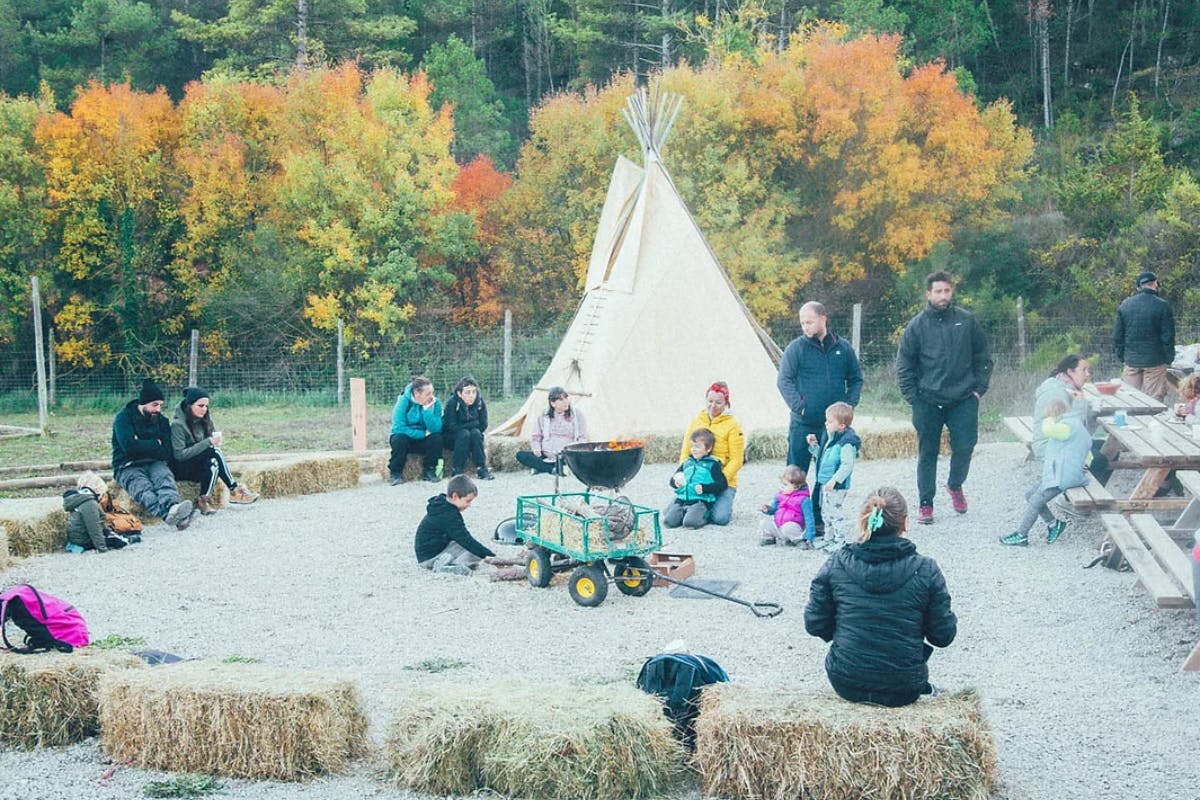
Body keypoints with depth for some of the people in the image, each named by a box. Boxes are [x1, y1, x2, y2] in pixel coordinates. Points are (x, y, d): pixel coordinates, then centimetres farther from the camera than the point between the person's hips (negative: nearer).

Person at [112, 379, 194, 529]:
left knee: (164, 477, -33)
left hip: (154, 463, 3)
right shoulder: (124, 417, 1)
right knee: (144, 488, -36)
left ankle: (172, 507, -67)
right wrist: (155, 444, -5)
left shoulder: (162, 421, 14)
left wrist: (143, 446, -8)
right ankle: (168, 514, -67)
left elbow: (166, 453, 4)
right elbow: (129, 446, -16)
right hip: (128, 466, -3)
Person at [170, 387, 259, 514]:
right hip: (181, 469, -6)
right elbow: (179, 454, -23)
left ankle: (204, 499, -29)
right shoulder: (178, 424, -17)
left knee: (213, 462, -30)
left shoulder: (203, 418, 3)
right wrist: (208, 442, -27)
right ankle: (234, 490, -26)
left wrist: (214, 439, -17)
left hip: (200, 464, 7)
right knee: (214, 451, -30)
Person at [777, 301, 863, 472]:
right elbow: (784, 381, -5)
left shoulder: (843, 347, 7)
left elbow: (856, 379, 15)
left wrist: (849, 403, -1)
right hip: (803, 425, -3)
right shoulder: (796, 348, -1)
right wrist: (798, 406, -16)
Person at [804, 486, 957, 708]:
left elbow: (814, 625, -3)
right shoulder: (926, 571, -11)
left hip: (845, 684, 1)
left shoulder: (836, 565, -8)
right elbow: (943, 636, -5)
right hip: (903, 690, -1)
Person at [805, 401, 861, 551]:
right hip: (825, 483, 10)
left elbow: (847, 464, -24)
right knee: (825, 512, 18)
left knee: (834, 512, -7)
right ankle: (829, 539, 31)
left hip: (836, 486, -10)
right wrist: (814, 445, 10)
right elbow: (821, 456, 24)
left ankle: (840, 541, 4)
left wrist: (834, 480, -28)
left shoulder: (847, 442, -20)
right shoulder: (830, 439, 11)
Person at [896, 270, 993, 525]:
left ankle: (955, 485, 28)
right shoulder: (917, 326, -1)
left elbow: (983, 357, 10)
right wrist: (912, 397, -3)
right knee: (927, 453, 4)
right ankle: (925, 503, 14)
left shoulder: (967, 321, 2)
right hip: (928, 402, -1)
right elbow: (903, 365, 3)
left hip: (964, 400, 1)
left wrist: (979, 388, 3)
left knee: (964, 447, -2)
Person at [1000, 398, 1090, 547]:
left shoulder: (1068, 426, -12)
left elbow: (1047, 430, -31)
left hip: (1062, 476, -11)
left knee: (1035, 501, -7)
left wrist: (1049, 420, -10)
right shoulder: (1075, 425, 21)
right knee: (1030, 495, 11)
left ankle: (1021, 536, -2)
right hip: (1056, 474, 11)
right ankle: (1053, 523, 11)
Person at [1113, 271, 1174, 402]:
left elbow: (1117, 335, 7)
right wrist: (1169, 359, 3)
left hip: (1131, 361, 4)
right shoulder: (1162, 306, -9)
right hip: (1154, 361, -4)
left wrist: (1121, 356, 15)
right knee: (1153, 400, 0)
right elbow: (1168, 337, -8)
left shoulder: (1125, 304, 3)